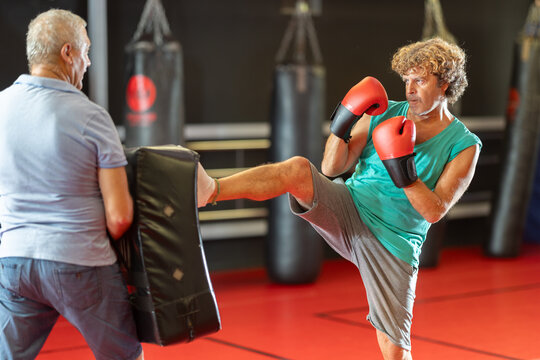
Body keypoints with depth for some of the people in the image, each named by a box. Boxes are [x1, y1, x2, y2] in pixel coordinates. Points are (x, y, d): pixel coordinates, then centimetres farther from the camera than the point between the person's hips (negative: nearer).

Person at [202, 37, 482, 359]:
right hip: (348, 212, 1)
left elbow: (434, 211, -10)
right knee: (298, 169, -29)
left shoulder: (464, 146, -2)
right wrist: (342, 123, -16)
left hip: (394, 247, -1)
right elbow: (332, 168, -1)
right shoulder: (383, 113, 4)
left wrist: (403, 171, -23)